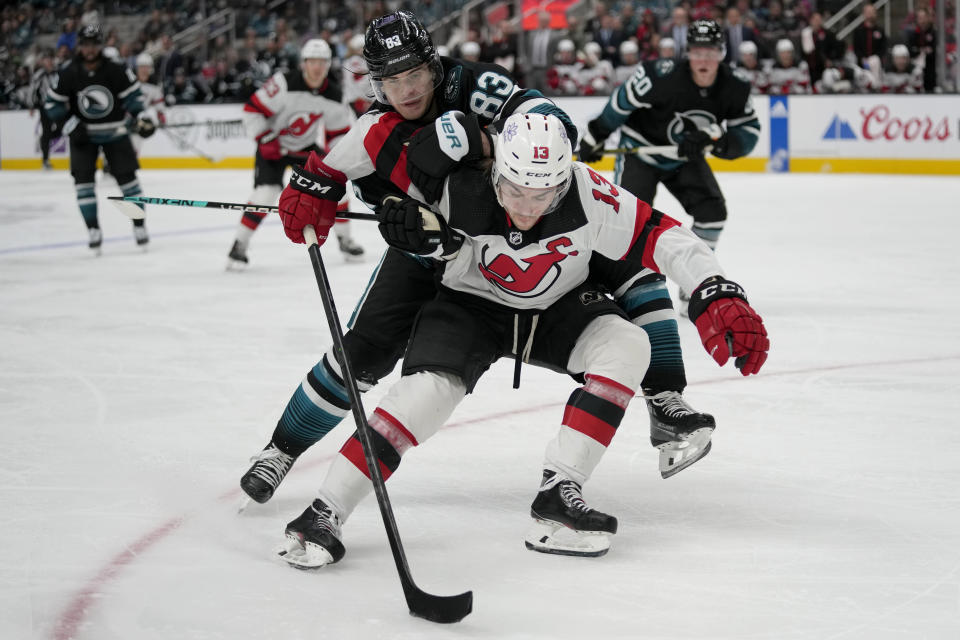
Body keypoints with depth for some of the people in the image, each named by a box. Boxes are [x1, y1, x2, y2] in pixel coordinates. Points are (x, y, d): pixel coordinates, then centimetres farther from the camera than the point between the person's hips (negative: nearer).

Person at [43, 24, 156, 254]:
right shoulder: (68, 75, -11)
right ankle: (94, 231, -1)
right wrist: (71, 125, -13)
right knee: (83, 179, -9)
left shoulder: (117, 71, -12)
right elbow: (53, 103, -3)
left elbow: (132, 93, -2)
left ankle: (139, 225, 11)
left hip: (114, 132, 0)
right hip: (83, 134, 0)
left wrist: (141, 117, -16)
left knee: (127, 175, -2)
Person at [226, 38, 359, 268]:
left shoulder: (334, 96, -11)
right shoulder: (285, 83, -26)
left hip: (306, 147, 5)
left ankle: (344, 238, 13)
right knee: (267, 190, -21)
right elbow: (252, 110, -21)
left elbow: (339, 131, 3)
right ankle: (239, 244, -8)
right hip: (274, 145, -4)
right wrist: (265, 140, -23)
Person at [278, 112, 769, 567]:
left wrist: (717, 296, -36)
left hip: (557, 307, 2)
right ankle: (323, 516, -21)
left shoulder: (585, 195, -30)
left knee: (626, 345, -24)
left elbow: (660, 238, -25)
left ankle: (558, 493, -26)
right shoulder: (461, 192, -29)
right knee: (429, 387, -26)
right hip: (472, 305, -2)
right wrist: (429, 237, -32)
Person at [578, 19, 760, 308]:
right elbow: (625, 99, -17)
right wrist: (595, 136, -9)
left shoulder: (733, 89, -16)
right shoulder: (665, 76, -30)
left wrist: (713, 140, -30)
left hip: (684, 157, 5)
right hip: (640, 147, -5)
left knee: (712, 211, -7)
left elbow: (749, 132, -11)